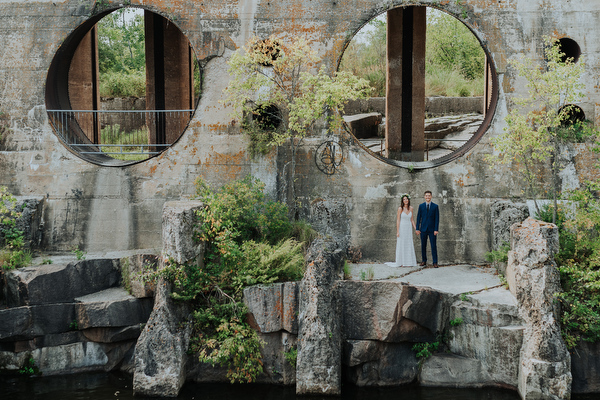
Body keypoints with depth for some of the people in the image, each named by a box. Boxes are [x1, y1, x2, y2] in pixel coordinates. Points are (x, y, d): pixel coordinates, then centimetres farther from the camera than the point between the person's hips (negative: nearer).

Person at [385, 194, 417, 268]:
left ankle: (408, 262, 10)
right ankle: (401, 262, 3)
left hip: (409, 228, 4)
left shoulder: (411, 208, 6)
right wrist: (397, 231, -12)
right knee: (401, 245, -2)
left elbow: (412, 219, 13)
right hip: (402, 227, -4)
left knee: (409, 245, 5)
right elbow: (398, 220, -8)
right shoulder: (400, 208, -8)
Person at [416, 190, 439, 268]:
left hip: (432, 229, -2)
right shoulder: (421, 206, 6)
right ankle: (424, 261, 17)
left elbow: (437, 219, -1)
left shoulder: (435, 206, 2)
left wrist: (436, 229, -8)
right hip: (423, 229, 2)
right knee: (423, 246, 6)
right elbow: (418, 218, 7)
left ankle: (435, 262, 0)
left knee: (434, 246, -3)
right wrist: (417, 229, 1)